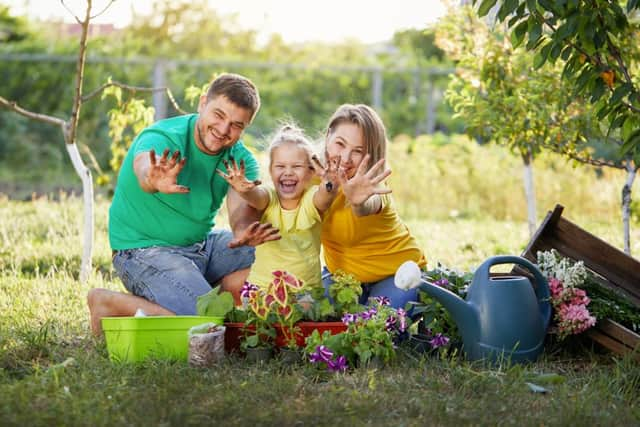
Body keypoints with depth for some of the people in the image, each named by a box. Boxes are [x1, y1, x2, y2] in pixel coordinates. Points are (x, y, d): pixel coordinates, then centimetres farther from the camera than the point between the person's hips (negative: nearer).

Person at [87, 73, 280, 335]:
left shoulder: (241, 160, -4)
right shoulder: (162, 139, -21)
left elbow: (241, 210, -21)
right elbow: (144, 167, -45)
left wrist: (244, 233, -46)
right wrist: (155, 180, -71)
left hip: (202, 244, 7)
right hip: (145, 251, -7)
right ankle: (109, 304, -8)